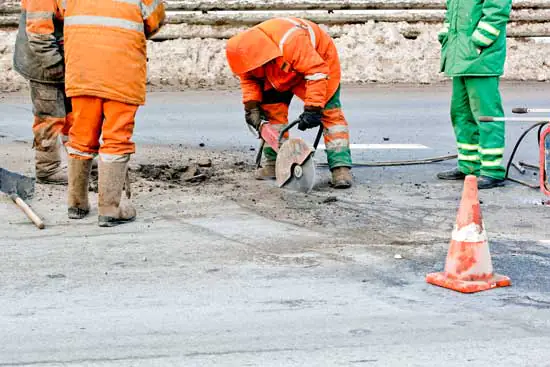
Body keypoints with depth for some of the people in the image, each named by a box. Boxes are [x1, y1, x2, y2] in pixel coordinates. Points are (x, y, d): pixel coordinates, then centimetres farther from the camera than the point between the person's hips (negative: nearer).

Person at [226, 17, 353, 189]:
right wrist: (251, 105, -17)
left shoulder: (291, 43, -45)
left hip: (319, 61, -6)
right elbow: (248, 78, -4)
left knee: (330, 112, -17)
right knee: (271, 109, -4)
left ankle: (341, 166, -22)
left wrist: (312, 109, -43)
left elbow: (317, 72, -42)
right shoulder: (250, 51, -22)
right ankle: (274, 162, 2)